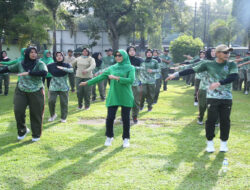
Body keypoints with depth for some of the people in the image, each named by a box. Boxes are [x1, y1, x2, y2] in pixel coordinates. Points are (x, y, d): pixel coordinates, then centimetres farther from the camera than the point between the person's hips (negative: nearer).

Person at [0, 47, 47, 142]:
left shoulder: (40, 64, -8)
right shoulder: (20, 64, 1)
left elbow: (44, 73, -27)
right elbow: (9, 68, 14)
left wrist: (28, 73, -29)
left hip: (36, 92, -2)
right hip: (21, 91, 2)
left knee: (36, 114, 3)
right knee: (18, 110, -10)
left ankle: (36, 134, 21)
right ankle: (22, 130, 14)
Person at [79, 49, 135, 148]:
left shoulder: (130, 68, 1)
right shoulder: (112, 68, 11)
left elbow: (131, 80, -14)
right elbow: (100, 77, 14)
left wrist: (116, 78, -15)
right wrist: (87, 82, 13)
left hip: (126, 98, -2)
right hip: (113, 96, 2)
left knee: (125, 119, 1)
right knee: (110, 118, -1)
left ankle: (126, 139, 17)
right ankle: (109, 137, 18)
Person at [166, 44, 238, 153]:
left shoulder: (231, 65, 1)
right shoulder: (208, 65, 1)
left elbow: (234, 76, -16)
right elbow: (192, 70, 2)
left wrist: (219, 83, -29)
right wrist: (176, 74, -1)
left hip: (226, 98, 1)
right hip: (212, 98, -1)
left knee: (225, 120, 4)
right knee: (211, 120, -2)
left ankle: (224, 142, 21)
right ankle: (210, 142, 14)